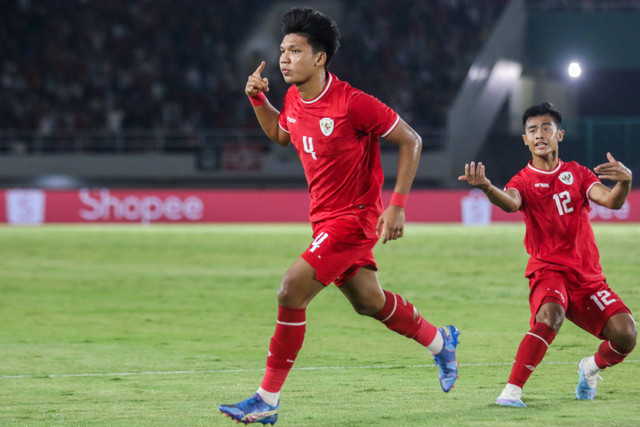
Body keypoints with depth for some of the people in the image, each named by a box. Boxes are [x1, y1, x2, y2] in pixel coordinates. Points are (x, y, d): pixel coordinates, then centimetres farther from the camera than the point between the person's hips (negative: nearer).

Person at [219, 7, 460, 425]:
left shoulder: (352, 103, -22)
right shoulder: (294, 99, 1)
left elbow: (411, 141, -14)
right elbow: (280, 133, 25)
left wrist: (397, 205, -18)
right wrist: (258, 99, 6)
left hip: (353, 218, -8)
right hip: (326, 216, 8)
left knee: (291, 292, -17)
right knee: (369, 301, 19)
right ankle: (440, 341, 44)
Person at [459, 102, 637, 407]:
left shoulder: (577, 173, 10)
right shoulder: (524, 181, 1)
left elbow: (611, 201, -6)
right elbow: (510, 202, -24)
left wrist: (624, 181, -30)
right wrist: (486, 188, -48)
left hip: (587, 274, 3)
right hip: (548, 270, -3)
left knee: (626, 335, -12)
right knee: (549, 315, -36)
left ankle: (591, 368, 21)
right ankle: (512, 390, -32)